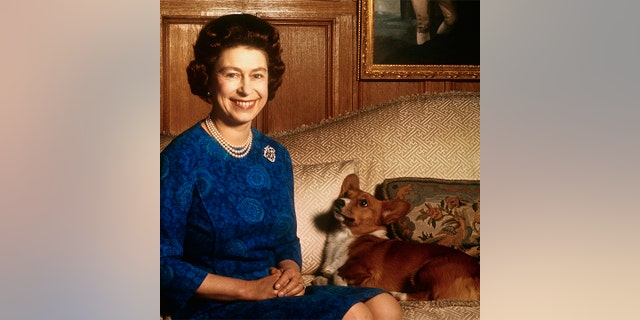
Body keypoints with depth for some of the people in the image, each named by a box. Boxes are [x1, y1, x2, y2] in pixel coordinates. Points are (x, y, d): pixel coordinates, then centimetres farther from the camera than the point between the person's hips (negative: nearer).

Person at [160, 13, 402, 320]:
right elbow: (165, 263, -14)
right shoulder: (182, 157, -12)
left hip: (276, 295, 7)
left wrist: (290, 271, -5)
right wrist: (249, 289, -18)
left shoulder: (276, 156, 8)